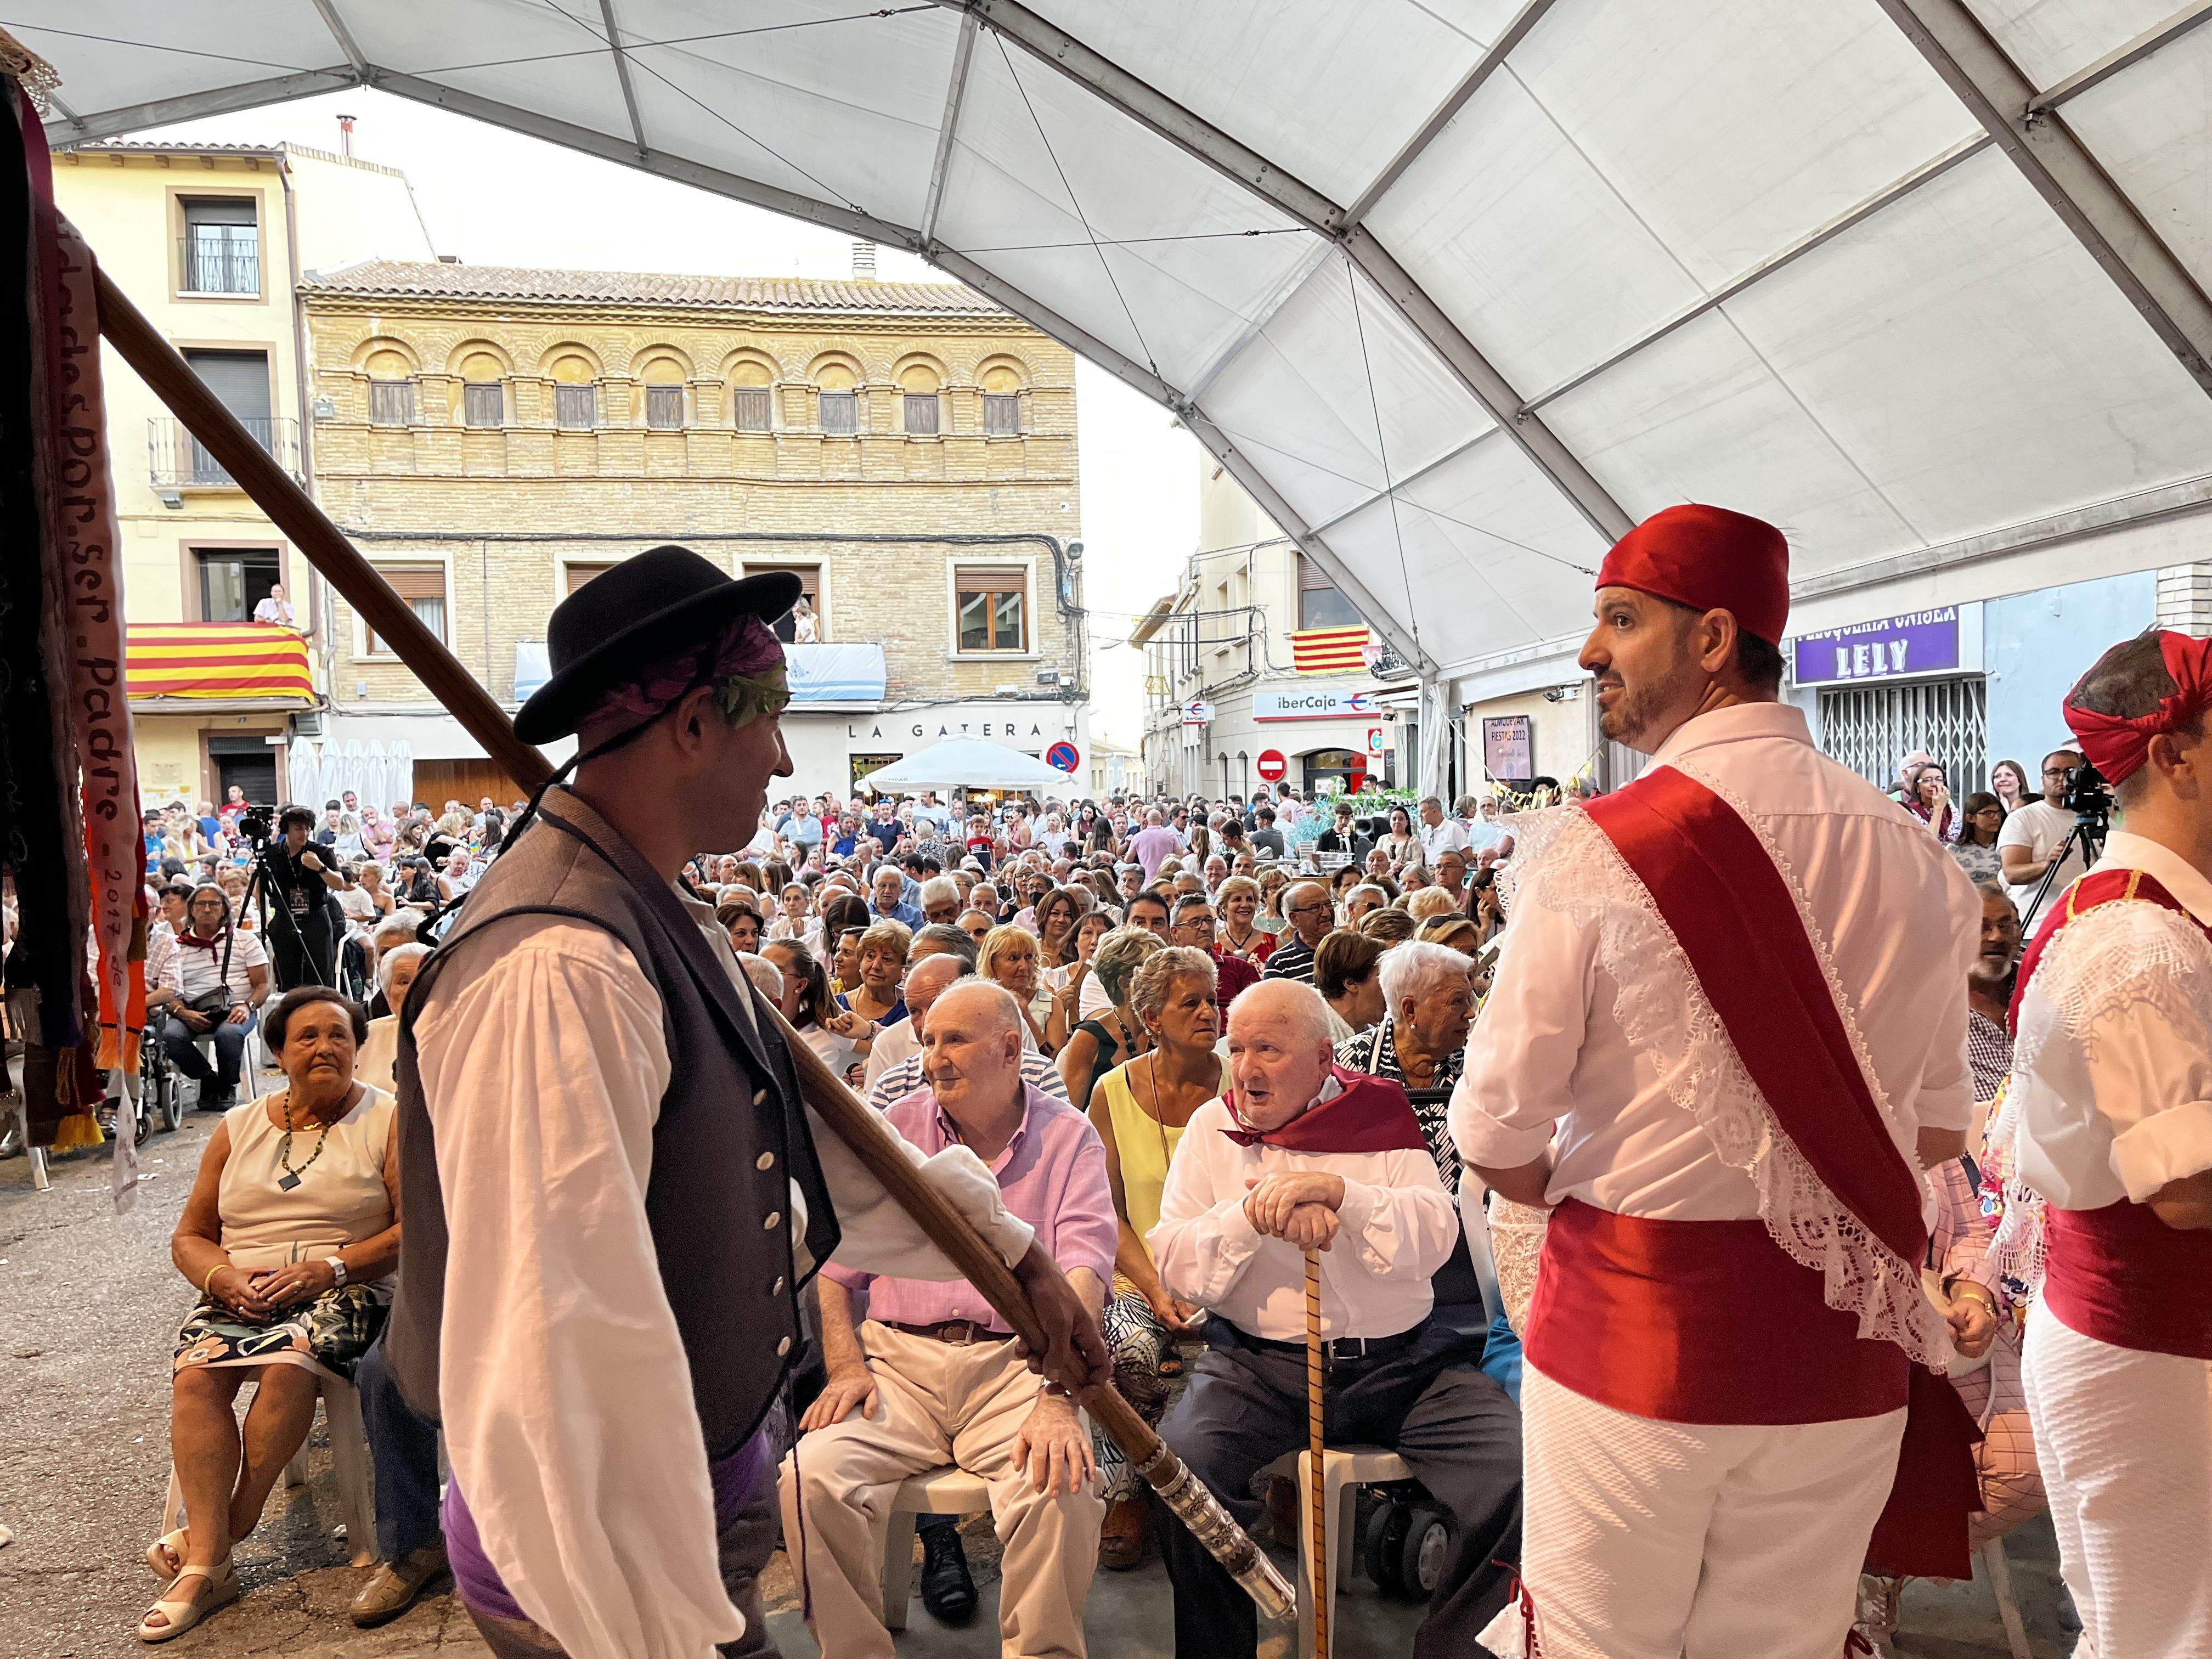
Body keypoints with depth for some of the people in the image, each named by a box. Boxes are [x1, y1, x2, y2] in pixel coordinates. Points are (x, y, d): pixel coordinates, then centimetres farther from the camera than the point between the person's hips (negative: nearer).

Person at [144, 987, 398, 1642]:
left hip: (344, 1293, -3)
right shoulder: (238, 1128, 14)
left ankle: (211, 1532, -13)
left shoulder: (387, 1121, 2)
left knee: (289, 1366, -32)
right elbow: (190, 1236, 15)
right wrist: (226, 1276, -7)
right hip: (239, 1292, 4)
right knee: (195, 1376, -25)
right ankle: (206, 1565, -24)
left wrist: (329, 1267, -17)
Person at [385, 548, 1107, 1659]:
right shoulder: (557, 965, -29)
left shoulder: (668, 928, 5)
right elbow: (560, 1343, -30)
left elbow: (803, 1129, 13)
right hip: (616, 1563, -9)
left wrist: (1012, 1248, 14)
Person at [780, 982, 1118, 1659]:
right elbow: (832, 1260, 10)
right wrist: (846, 1368, -6)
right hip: (899, 1358, 2)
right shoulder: (897, 1126, 11)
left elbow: (1084, 1270, -10)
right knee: (813, 1475, -24)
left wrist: (1059, 1398, -24)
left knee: (1061, 1489, -29)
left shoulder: (1067, 1137, 4)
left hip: (1016, 1362, -2)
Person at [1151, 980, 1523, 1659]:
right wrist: (1254, 1214, -15)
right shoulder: (1212, 1128, 8)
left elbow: (1437, 1237, -7)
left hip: (1402, 1360, 0)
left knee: (1520, 1482, -20)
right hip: (1258, 1362, 0)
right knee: (1182, 1463, -28)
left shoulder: (1379, 1115, 6)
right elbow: (1169, 1262, 1)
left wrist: (1338, 1190, -21)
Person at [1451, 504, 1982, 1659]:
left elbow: (1496, 1142, -11)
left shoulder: (1598, 848, -16)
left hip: (1636, 1319, -4)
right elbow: (1938, 1131, 10)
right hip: (1849, 1346, 5)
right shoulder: (1914, 856, 0)